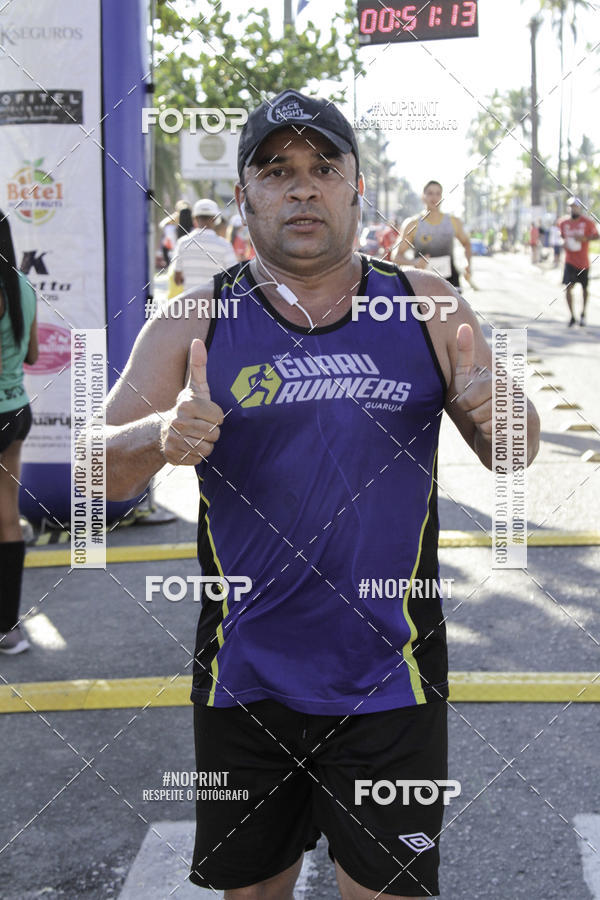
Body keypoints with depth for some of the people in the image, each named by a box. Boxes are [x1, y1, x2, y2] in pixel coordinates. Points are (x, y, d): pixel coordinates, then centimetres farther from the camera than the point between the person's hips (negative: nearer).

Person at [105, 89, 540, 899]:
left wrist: (495, 414, -19)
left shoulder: (428, 308, 0)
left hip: (390, 681, 0)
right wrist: (161, 437, -28)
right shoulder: (196, 322, -2)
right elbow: (100, 469, -6)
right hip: (245, 680, 1)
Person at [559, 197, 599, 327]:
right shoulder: (563, 222, 1)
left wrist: (585, 238, -19)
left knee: (584, 288, 13)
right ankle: (572, 316, -5)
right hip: (570, 261, 1)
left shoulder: (588, 222, -8)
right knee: (568, 287, -12)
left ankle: (583, 313, 33)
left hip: (583, 262, -1)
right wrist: (564, 243, -5)